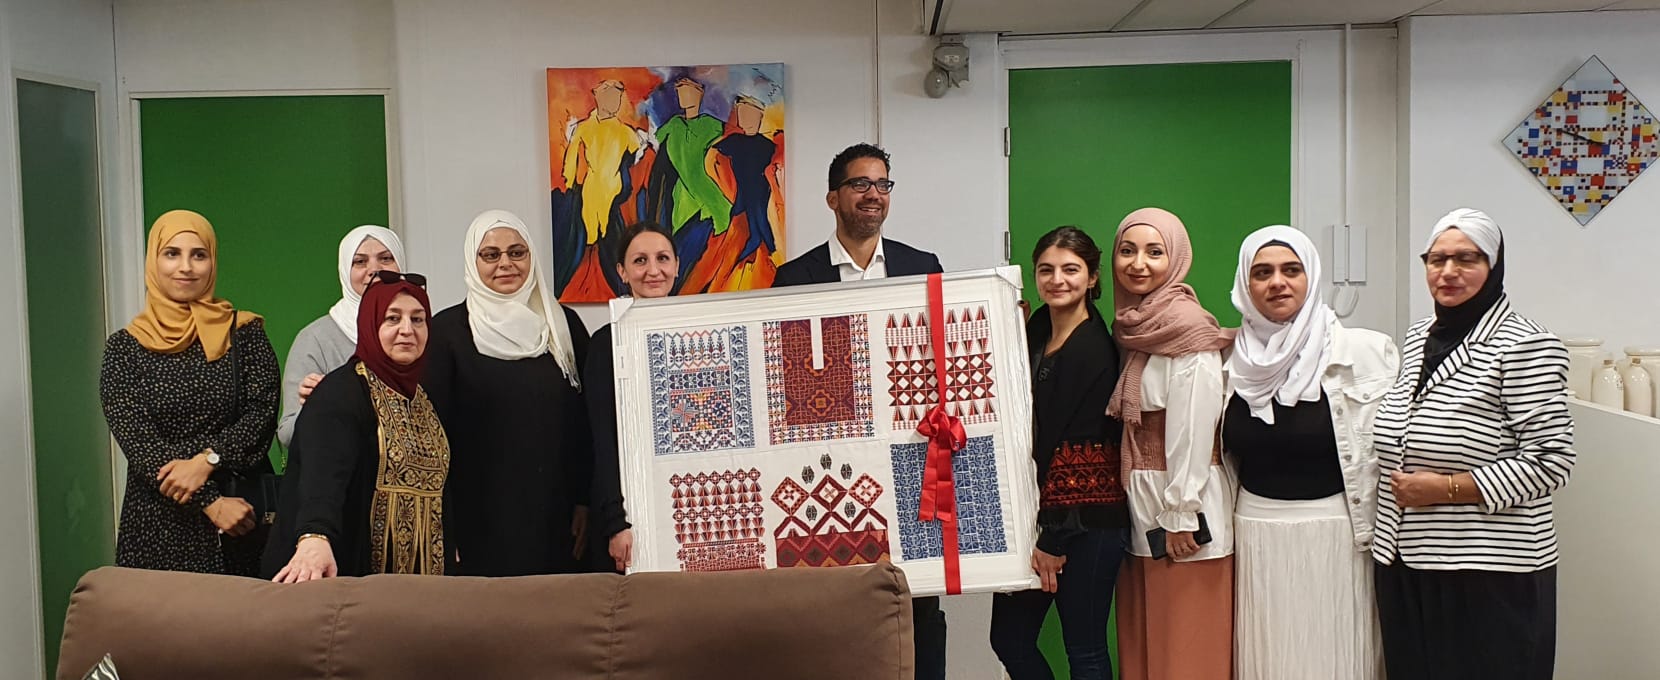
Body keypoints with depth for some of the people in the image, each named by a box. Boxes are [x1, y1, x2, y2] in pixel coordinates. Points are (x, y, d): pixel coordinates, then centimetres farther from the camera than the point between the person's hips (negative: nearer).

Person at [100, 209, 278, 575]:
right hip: (159, 522, 0)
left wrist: (207, 459, -19)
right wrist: (210, 503, -14)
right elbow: (136, 441, -5)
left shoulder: (245, 332, 5)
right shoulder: (125, 347, 4)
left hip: (241, 512, 0)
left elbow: (263, 412, -3)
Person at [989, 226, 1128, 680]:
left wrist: (1055, 538, -12)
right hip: (1035, 508, 7)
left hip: (1085, 520, -7)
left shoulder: (1095, 349, -12)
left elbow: (1081, 443, -14)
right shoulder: (1035, 330, 10)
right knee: (1009, 636, 11)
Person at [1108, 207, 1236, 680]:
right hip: (1140, 501, 8)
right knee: (1143, 639, 13)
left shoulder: (1186, 324, -14)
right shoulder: (1135, 323, 12)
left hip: (1180, 503, -8)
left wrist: (1181, 514, -16)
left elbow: (1195, 427, -17)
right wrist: (1142, 509, 11)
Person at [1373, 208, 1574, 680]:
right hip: (1406, 565, 7)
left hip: (1490, 573, -6)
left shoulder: (1525, 346, -11)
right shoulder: (1418, 337, 11)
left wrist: (1447, 488, -17)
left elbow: (1549, 461, -15)